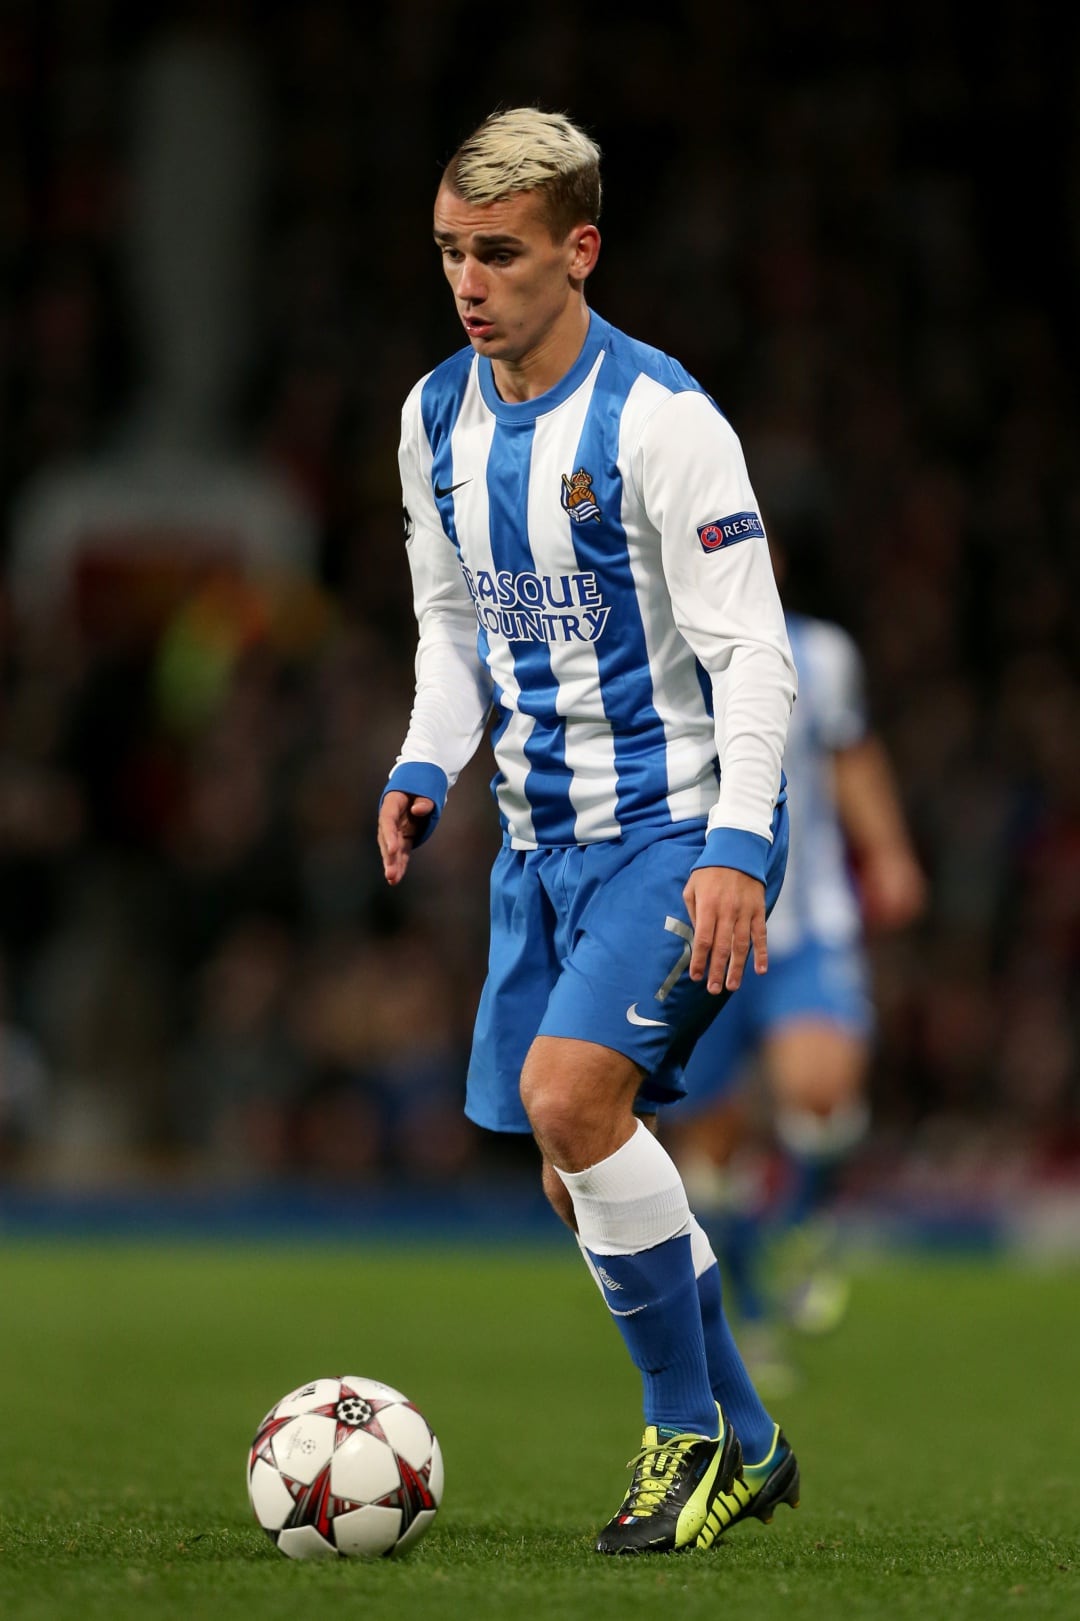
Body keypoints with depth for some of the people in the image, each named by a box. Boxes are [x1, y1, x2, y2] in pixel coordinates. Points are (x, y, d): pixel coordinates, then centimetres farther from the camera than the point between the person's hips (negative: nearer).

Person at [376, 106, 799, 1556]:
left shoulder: (659, 419, -17)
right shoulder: (437, 417, 5)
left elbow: (752, 651, -18)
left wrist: (738, 849, -27)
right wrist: (426, 766, 1)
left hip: (680, 826, -7)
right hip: (543, 839, 8)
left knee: (569, 1093, -25)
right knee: (579, 1177, 8)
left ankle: (688, 1432, -8)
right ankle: (746, 1451, 25)